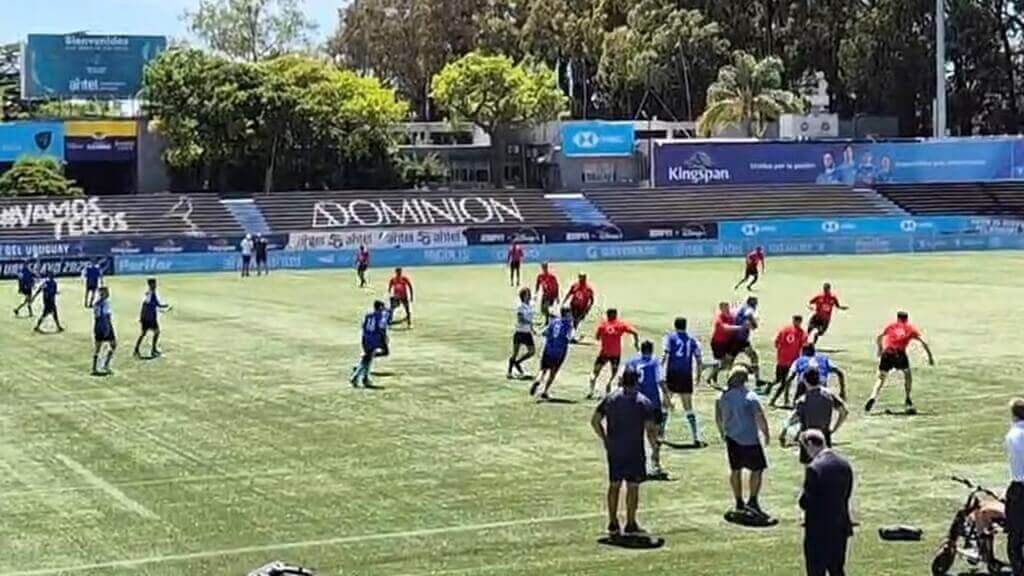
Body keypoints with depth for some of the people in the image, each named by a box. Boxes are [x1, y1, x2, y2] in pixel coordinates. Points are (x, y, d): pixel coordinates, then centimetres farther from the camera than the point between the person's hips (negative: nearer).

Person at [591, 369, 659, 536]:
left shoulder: (610, 398, 4)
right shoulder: (643, 402, -7)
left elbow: (595, 421, 3)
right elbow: (650, 429, -12)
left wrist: (604, 439, 12)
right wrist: (654, 443, 6)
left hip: (613, 449, 4)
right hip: (634, 451, -4)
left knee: (614, 485, 12)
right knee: (633, 486, 4)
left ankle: (613, 524, 15)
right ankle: (630, 525, 7)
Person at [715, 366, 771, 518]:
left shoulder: (723, 396, 1)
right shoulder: (750, 397, -15)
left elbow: (718, 418, 10)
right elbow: (760, 418, -15)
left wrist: (722, 433, 25)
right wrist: (766, 433, 1)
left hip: (731, 438, 6)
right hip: (749, 439, -6)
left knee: (735, 470, 14)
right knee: (757, 469, 6)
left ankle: (739, 504, 20)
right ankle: (752, 501, 0)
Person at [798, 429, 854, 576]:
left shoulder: (814, 468, -20)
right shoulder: (845, 464, 3)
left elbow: (806, 502, -17)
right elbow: (846, 496, 8)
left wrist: (802, 500, 4)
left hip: (818, 530, -7)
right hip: (841, 527, 7)